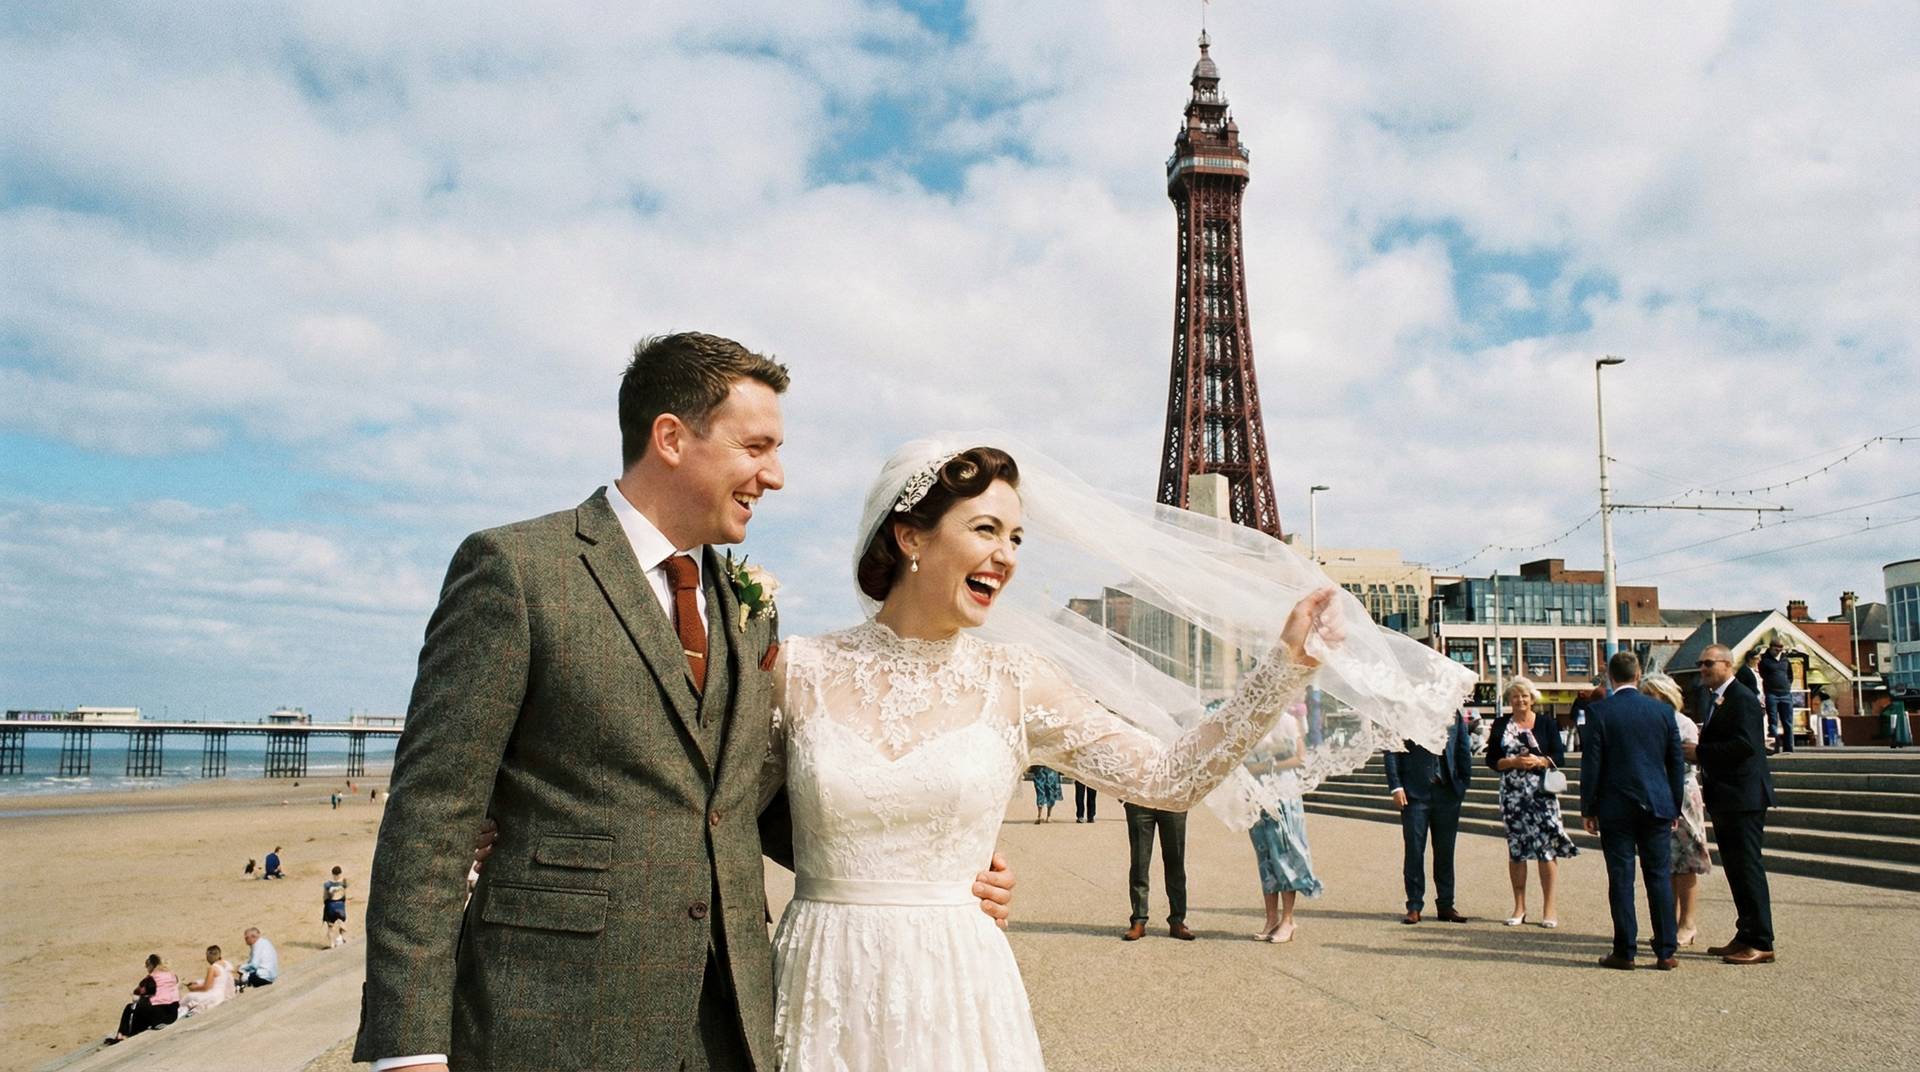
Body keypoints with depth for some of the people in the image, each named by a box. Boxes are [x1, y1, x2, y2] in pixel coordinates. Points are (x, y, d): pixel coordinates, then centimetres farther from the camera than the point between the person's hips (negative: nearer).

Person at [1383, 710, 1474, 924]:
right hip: (1414, 792, -3)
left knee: (1445, 852, 9)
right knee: (1414, 851, 1)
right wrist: (1396, 786, -10)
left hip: (1448, 792, 3)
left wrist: (1464, 784, 5)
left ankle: (1445, 906, 19)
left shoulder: (1454, 714, 8)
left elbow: (1464, 750, 13)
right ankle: (1414, 906, 10)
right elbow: (1391, 751, -3)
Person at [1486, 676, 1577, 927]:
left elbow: (1559, 757, 1)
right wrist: (1513, 762, -11)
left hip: (1542, 792, -2)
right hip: (1512, 793, 2)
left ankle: (1549, 907, 2)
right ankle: (1519, 907, 14)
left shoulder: (1547, 724, 6)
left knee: (1547, 847, -7)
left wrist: (1539, 761, -16)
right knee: (1515, 849, 5)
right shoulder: (1500, 725, 9)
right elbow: (1491, 760, 5)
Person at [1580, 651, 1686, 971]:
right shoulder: (1663, 710, 2)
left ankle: (1624, 952, 6)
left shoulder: (1600, 711, -8)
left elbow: (1591, 764, -7)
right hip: (1657, 805, 3)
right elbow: (1677, 761, 7)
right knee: (1660, 876, 8)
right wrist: (1675, 807, 15)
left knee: (1621, 878, 2)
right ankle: (1665, 952, 10)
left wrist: (1587, 809, 1)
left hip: (1616, 807, -3)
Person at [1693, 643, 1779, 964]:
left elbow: (1745, 744, -24)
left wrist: (1700, 752, -19)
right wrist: (1700, 753, 4)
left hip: (1743, 799, -10)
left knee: (1748, 869, -6)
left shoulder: (1743, 699, -14)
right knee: (1736, 871, 14)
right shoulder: (1714, 699, 16)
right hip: (1724, 799, 10)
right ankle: (1745, 937, 22)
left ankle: (1761, 944, 0)